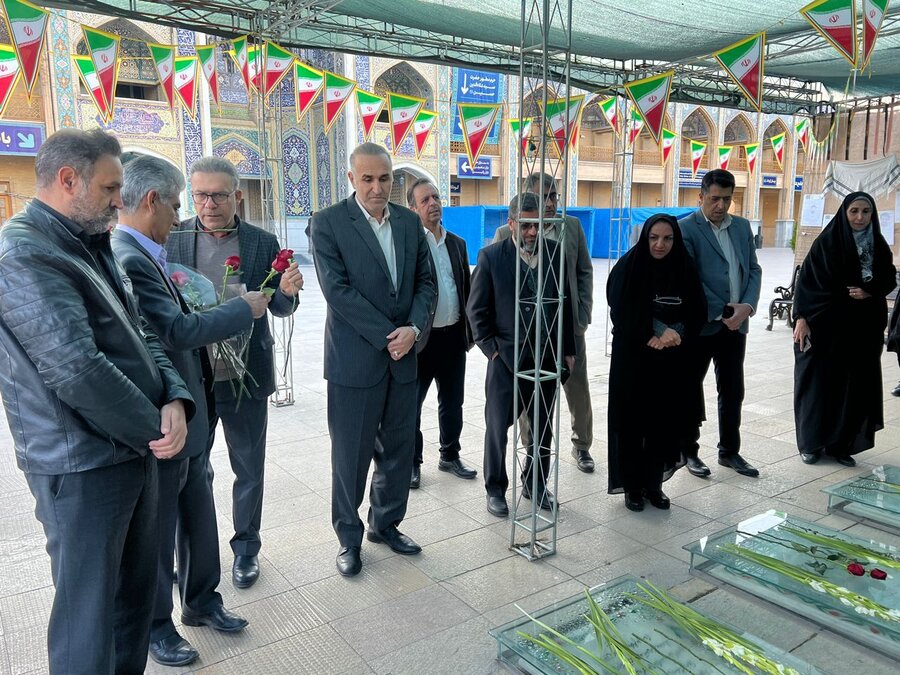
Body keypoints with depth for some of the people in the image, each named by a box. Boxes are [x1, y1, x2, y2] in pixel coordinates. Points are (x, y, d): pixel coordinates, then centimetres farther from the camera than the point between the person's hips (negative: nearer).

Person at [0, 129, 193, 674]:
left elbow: (140, 335, 10)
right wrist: (154, 428, -14)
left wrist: (174, 399, -9)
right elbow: (78, 370, -26)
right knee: (89, 611, 6)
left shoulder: (92, 249, 12)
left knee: (139, 589, 20)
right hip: (82, 468, -9)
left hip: (137, 449, 9)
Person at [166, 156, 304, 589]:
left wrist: (286, 291, -20)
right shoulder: (172, 238, -4)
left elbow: (280, 309, 2)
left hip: (246, 377, 0)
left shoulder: (264, 243, -2)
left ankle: (246, 546, 34)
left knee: (249, 468, 13)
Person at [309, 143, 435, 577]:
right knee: (351, 455, 6)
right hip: (355, 359, -5)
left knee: (399, 449, 14)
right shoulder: (328, 222, -7)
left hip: (403, 357, 5)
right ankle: (349, 538, 24)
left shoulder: (409, 222, 8)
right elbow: (337, 290, -14)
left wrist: (413, 328, -8)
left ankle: (386, 524, 34)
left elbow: (425, 281, 9)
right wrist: (387, 336, -15)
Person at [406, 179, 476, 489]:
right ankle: (412, 462, 24)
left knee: (453, 402, 17)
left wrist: (469, 332, 11)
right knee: (411, 404, 7)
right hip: (421, 338, -6)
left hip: (454, 336, 6)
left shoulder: (457, 243, 11)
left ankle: (450, 455, 34)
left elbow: (465, 289, 14)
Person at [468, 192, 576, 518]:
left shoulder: (556, 252, 0)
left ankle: (536, 485, 32)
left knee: (543, 428, 13)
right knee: (497, 427, 5)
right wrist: (490, 348, -6)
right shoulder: (491, 256, -7)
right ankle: (495, 489, 24)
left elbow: (565, 304, 8)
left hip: (546, 357, 3)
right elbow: (476, 310, -1)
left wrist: (568, 350, 7)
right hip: (505, 358, -2)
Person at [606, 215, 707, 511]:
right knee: (632, 422, 2)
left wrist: (676, 333, -15)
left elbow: (697, 314, 2)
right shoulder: (628, 268, -7)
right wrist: (655, 334, -16)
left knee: (663, 421, 7)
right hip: (633, 360, -3)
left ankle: (654, 484, 23)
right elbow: (622, 315, -11)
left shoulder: (684, 270, 3)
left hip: (671, 363, 3)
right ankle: (632, 486, 17)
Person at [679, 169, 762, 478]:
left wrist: (747, 306, -7)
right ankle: (689, 451, 22)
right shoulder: (686, 228, -8)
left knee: (733, 391, 13)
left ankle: (730, 451, 28)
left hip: (735, 323, 6)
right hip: (700, 324, -5)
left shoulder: (742, 226, 11)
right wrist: (721, 312, -15)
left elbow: (753, 270, 10)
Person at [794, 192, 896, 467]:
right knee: (818, 381, 2)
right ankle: (812, 443, 14)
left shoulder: (879, 245, 6)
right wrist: (801, 317, -16)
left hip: (863, 327, 4)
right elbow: (806, 280, -8)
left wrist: (869, 292, -7)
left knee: (853, 384, 5)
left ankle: (840, 444, 17)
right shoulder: (826, 242, -6)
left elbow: (890, 279, 15)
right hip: (825, 323, -4)